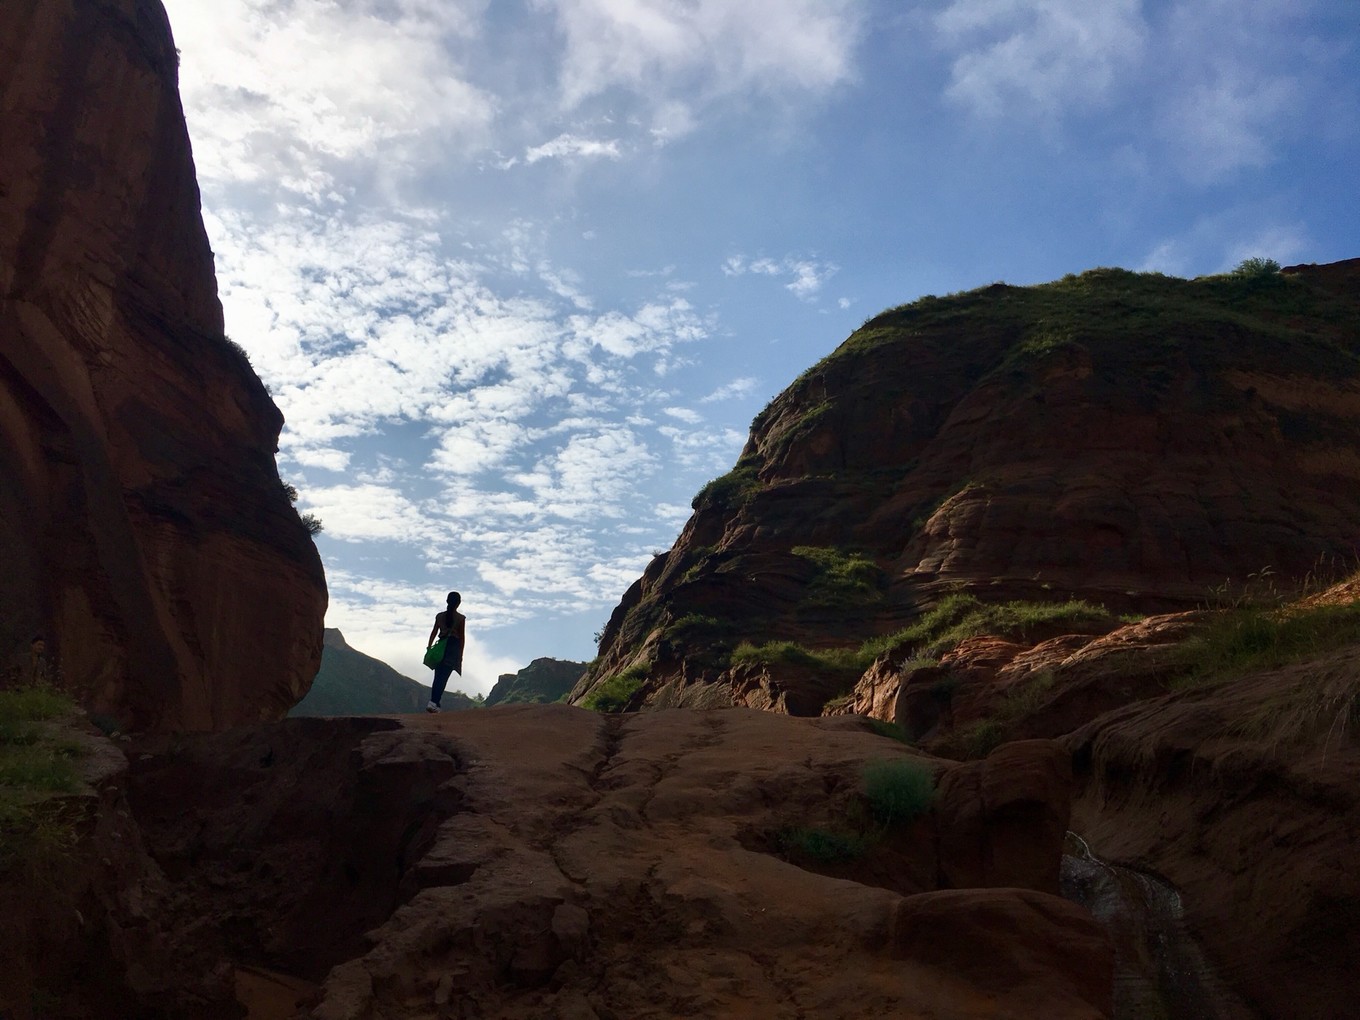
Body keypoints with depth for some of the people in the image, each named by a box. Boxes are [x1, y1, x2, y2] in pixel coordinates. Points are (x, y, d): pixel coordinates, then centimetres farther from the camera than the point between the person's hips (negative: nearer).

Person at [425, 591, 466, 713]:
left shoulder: (440, 616, 5)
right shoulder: (461, 618, -4)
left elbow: (434, 632, 5)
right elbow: (462, 637, -3)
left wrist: (429, 647, 10)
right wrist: (461, 655, 3)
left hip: (441, 647, 3)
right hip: (454, 647, -3)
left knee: (438, 675, 12)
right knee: (443, 677, -5)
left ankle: (434, 703, 10)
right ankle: (433, 702, -17)